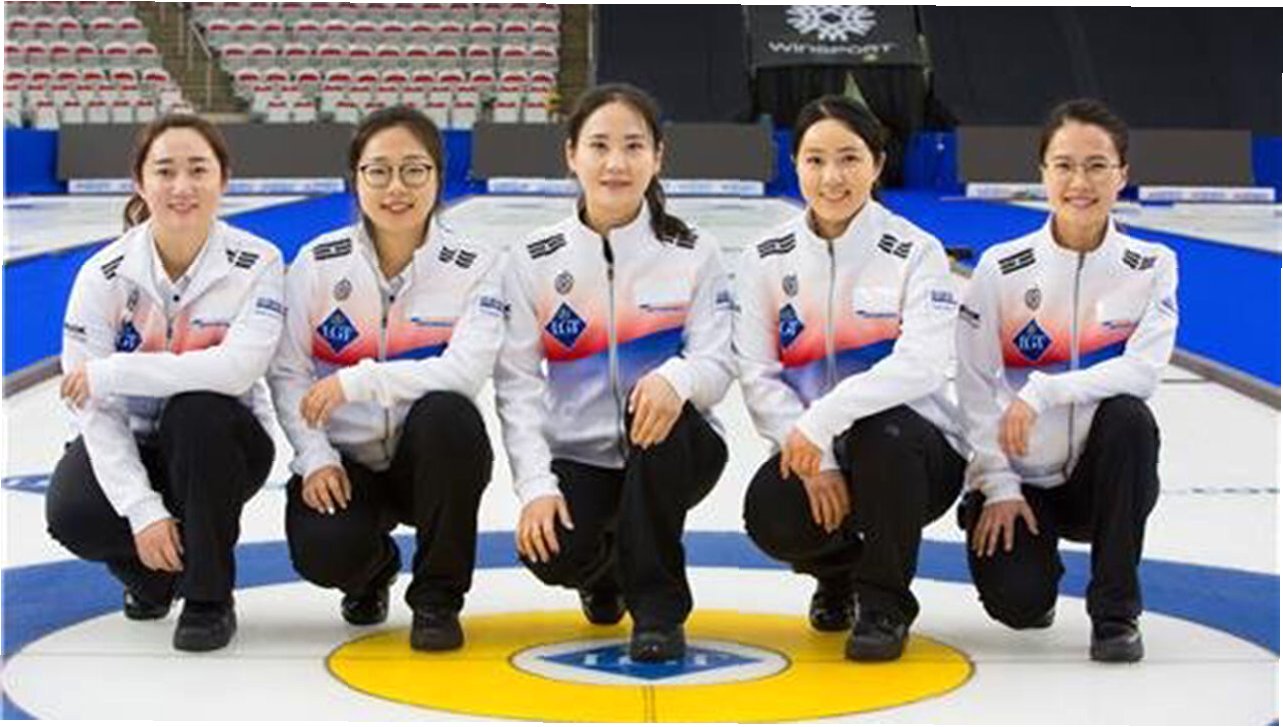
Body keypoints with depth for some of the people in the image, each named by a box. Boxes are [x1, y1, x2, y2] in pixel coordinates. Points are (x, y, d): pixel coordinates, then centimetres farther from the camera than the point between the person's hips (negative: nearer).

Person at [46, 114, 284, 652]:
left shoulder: (256, 264, -16)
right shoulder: (105, 274, -13)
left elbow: (238, 367, -32)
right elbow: (93, 408, -16)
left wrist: (111, 372, -29)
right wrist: (143, 509, -26)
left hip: (219, 446, -1)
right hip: (131, 444, 1)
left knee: (195, 409, -35)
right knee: (72, 514, -29)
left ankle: (209, 598, -18)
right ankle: (152, 576, 8)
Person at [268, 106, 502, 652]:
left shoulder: (473, 267, -8)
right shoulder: (318, 263, -4)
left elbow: (466, 371, -23)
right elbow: (287, 374, -3)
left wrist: (357, 381, -26)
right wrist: (316, 458, -16)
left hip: (433, 462, 0)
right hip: (345, 462, 1)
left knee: (447, 414, -34)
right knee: (323, 552, -28)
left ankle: (438, 597, -14)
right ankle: (373, 570, 15)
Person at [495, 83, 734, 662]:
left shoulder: (692, 253, -2)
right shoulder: (535, 261, -1)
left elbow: (717, 365, -12)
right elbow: (517, 385, -6)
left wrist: (676, 378, -37)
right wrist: (536, 485, -19)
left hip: (675, 455, 0)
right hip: (579, 459, 1)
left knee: (661, 403, -35)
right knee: (549, 551, -29)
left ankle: (657, 604, -19)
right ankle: (606, 569, 13)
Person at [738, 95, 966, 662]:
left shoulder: (915, 252, -9)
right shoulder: (768, 259, 1)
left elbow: (921, 364, -24)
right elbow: (758, 376, -5)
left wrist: (823, 420, -34)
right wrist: (815, 464, -19)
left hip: (917, 452, -2)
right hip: (810, 449, 2)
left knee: (881, 430, -37)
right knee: (770, 517, -29)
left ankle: (885, 605, -12)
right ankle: (837, 567, 12)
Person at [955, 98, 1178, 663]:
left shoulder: (1150, 267, -3)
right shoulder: (1001, 269, -5)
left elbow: (1142, 371, -17)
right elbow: (975, 387, -5)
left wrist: (1042, 393, -26)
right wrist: (999, 486, -12)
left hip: (1101, 477, 1)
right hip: (1020, 479, -1)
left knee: (1128, 416, -32)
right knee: (1016, 603, -23)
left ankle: (1115, 610, -18)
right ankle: (1034, 561, 19)